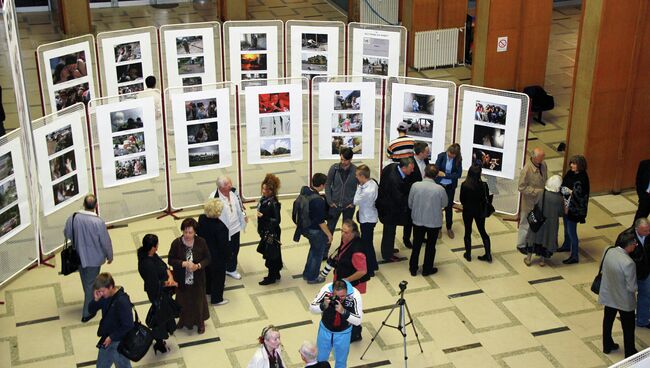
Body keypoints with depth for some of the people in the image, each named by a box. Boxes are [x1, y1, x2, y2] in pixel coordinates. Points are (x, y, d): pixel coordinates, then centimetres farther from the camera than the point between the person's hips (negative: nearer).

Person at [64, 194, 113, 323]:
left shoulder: (73, 217, -16)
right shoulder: (98, 222, -27)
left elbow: (67, 234, 1)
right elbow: (106, 242, -16)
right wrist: (110, 256, 1)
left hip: (79, 256, 4)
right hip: (93, 258, -4)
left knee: (85, 282, 26)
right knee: (91, 284, 11)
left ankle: (91, 301, 49)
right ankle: (87, 313, 19)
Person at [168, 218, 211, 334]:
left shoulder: (201, 242, -15)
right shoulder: (176, 243, -17)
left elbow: (207, 258, -6)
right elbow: (171, 260, -11)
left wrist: (198, 266, -25)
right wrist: (184, 264, -26)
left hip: (197, 279, 0)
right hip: (182, 280, 0)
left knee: (198, 300, 17)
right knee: (183, 300, 19)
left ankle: (200, 322, 41)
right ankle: (183, 320, 46)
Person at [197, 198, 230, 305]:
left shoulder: (201, 219, -15)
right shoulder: (220, 226, -35)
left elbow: (198, 232, 2)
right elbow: (223, 244, -25)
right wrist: (228, 255, -9)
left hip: (205, 252, 7)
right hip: (217, 256, -7)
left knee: (207, 272, 31)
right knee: (218, 276, 16)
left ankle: (207, 290, 55)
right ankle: (216, 299, 32)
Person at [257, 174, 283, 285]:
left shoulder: (273, 203, -26)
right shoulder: (264, 199, -1)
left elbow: (277, 220, -24)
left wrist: (263, 216, -28)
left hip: (272, 233, -8)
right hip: (265, 231, 8)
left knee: (270, 254, 6)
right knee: (274, 253, 21)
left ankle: (272, 277, 21)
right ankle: (276, 274, 36)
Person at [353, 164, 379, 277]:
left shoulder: (367, 191, -33)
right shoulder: (373, 182, -6)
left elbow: (356, 202, -18)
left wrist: (359, 188, -15)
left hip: (367, 220, -9)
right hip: (370, 217, 9)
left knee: (366, 244, 7)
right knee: (368, 242, 24)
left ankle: (369, 270, 21)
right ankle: (373, 264, 40)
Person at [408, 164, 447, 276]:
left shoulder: (415, 186, -17)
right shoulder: (440, 189, -21)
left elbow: (410, 204, -5)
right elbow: (444, 204, -2)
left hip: (418, 220, 2)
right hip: (434, 222, -2)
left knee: (416, 245, 20)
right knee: (430, 246, 18)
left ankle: (413, 268, 30)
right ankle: (427, 269, 30)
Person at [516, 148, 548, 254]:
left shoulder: (543, 165, -5)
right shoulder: (526, 170, -26)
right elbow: (522, 187, -22)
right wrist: (537, 191, -25)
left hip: (541, 201, 6)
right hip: (529, 202, -6)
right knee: (526, 224, 10)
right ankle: (521, 245, 27)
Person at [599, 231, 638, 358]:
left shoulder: (609, 252, -17)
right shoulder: (628, 263, -35)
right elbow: (632, 288, -26)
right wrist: (635, 288, -4)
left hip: (608, 296, 6)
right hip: (624, 300, -6)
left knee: (608, 321, 26)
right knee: (628, 328, 17)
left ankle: (607, 346, 44)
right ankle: (630, 354, 33)